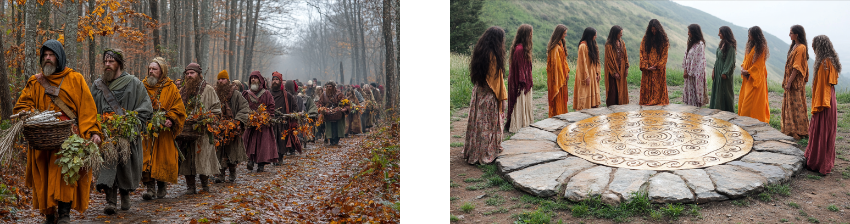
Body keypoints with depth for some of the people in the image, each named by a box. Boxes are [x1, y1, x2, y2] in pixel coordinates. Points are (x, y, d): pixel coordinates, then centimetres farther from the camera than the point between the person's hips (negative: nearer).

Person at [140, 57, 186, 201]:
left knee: (163, 158, 1)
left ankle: (162, 186, 17)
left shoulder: (171, 88, 4)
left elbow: (179, 109, 3)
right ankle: (150, 187, -5)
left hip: (164, 132, -1)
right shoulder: (143, 86, 10)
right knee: (146, 158, -8)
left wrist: (171, 119, -15)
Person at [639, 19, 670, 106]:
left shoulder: (663, 39, 0)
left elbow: (664, 55, -1)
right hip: (648, 68, 1)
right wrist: (646, 66, -9)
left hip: (659, 68, -1)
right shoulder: (646, 38, 3)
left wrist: (657, 66, -11)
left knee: (659, 85, 1)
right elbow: (642, 53, 0)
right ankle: (647, 101, 7)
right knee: (647, 85, 1)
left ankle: (659, 100, 9)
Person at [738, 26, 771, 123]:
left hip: (756, 78, -9)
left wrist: (748, 72, -14)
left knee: (751, 101, -9)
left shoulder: (761, 48, -13)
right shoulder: (750, 45, 12)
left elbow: (758, 64, -15)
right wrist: (742, 68, -1)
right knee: (743, 99, 9)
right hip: (748, 77, 9)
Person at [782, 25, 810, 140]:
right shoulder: (795, 46, 12)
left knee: (795, 105, -4)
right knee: (790, 105, 14)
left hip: (796, 82, -10)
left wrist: (789, 82, -21)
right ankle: (791, 129, 22)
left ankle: (799, 131, 2)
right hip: (791, 80, 10)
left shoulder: (801, 48, -17)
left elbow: (797, 68, -20)